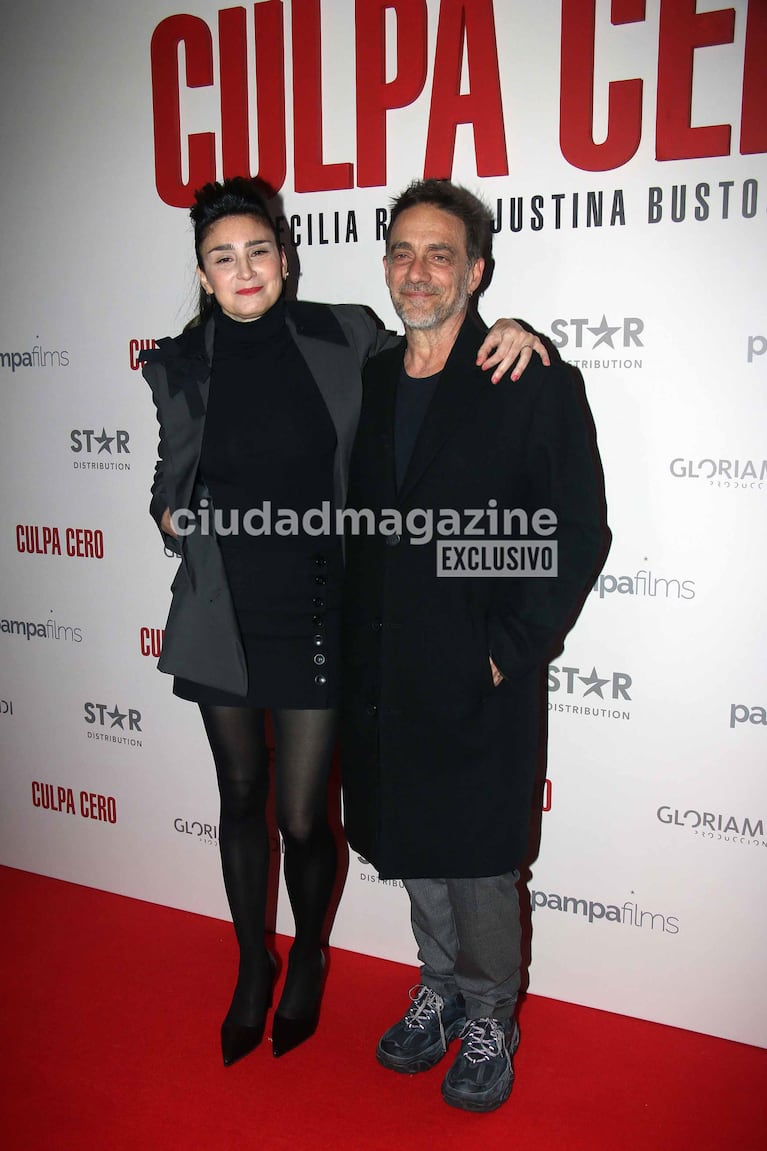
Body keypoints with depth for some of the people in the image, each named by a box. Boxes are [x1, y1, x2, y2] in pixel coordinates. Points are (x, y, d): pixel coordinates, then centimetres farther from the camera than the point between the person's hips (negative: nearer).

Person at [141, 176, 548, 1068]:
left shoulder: (347, 338, -2)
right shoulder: (181, 365, 3)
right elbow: (173, 476, 14)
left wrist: (504, 329, -7)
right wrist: (168, 516, -7)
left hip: (315, 617, -2)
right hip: (222, 618, 2)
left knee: (302, 819, 3)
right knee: (241, 798, 16)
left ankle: (308, 961, 37)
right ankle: (252, 968, 41)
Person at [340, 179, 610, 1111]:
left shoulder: (537, 387, -9)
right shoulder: (367, 382, 7)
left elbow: (579, 536, -10)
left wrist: (508, 652, -12)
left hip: (478, 682, -5)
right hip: (380, 677, 5)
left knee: (475, 861, 9)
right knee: (412, 849, 19)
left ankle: (488, 1021, 33)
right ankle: (438, 991, 42)